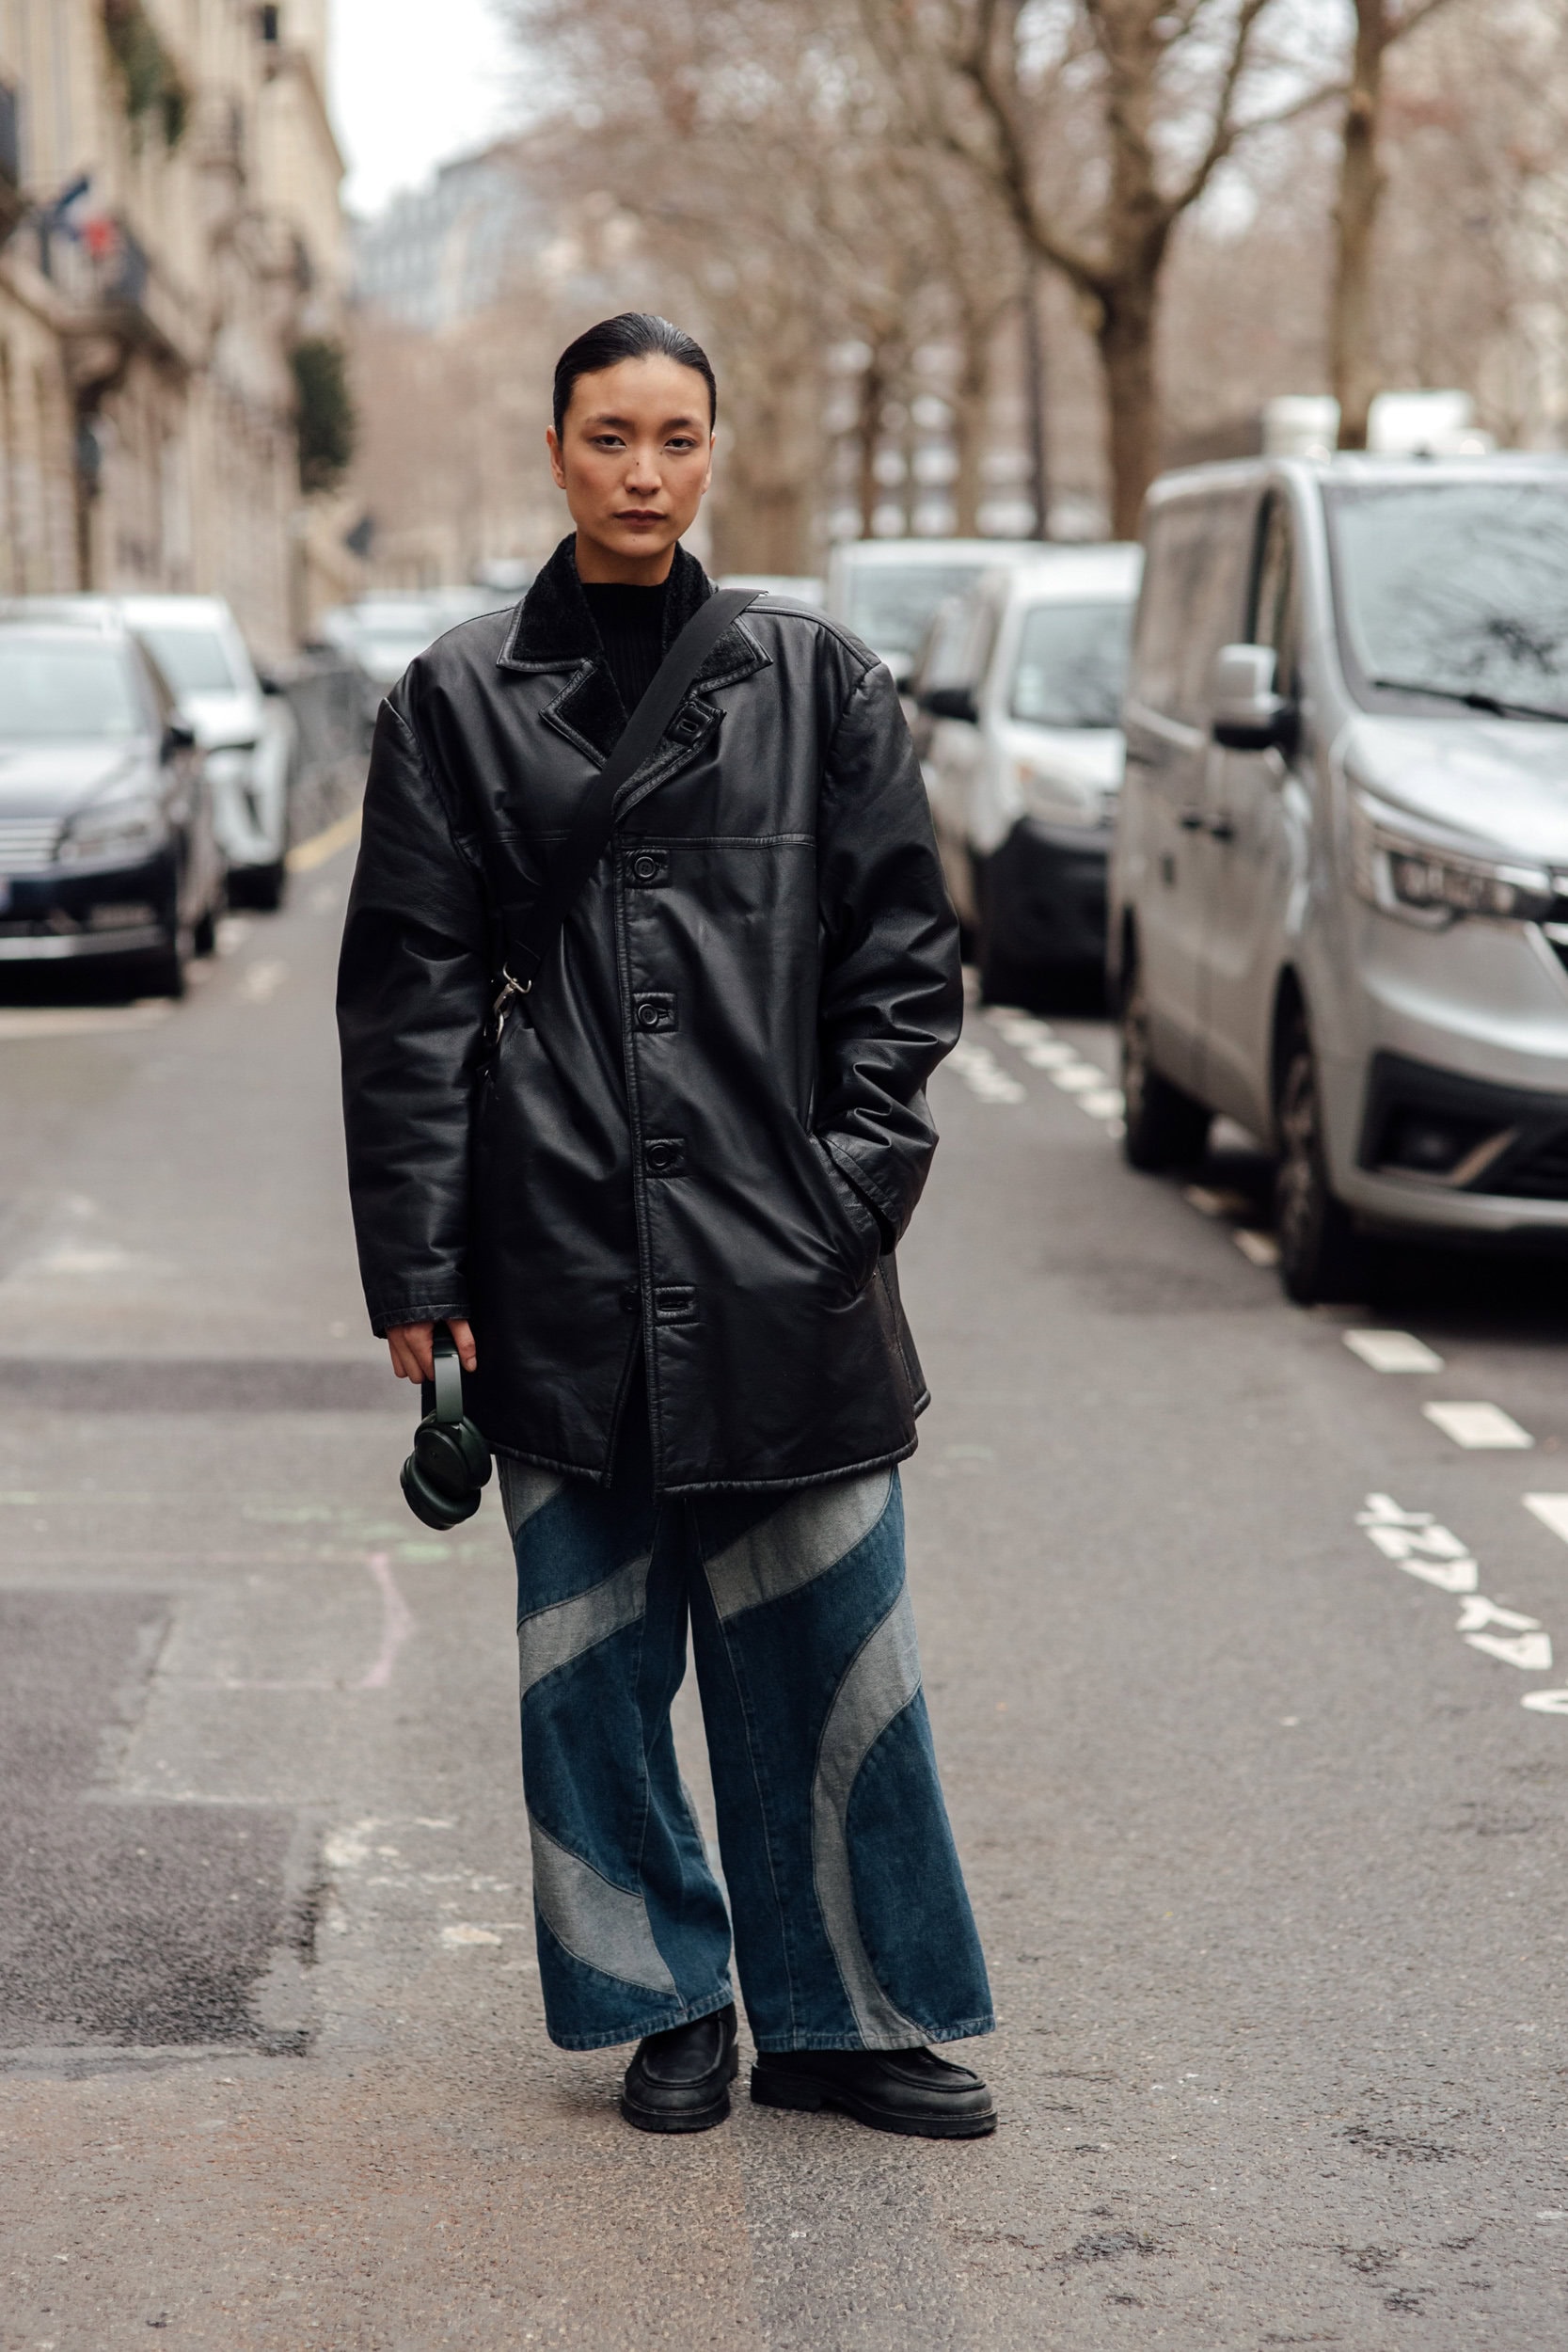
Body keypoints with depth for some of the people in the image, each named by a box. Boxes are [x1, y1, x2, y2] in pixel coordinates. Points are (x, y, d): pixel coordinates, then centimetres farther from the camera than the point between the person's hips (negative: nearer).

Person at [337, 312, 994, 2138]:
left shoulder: (815, 681, 7)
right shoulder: (458, 703, 5)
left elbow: (903, 948, 7)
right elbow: (408, 996, 2)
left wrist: (857, 1172, -4)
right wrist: (416, 1269, -3)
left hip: (783, 1253, 0)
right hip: (562, 1261, 0)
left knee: (826, 1648, 3)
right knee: (594, 1662, 7)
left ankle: (846, 2018, 17)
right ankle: (671, 2005, 22)